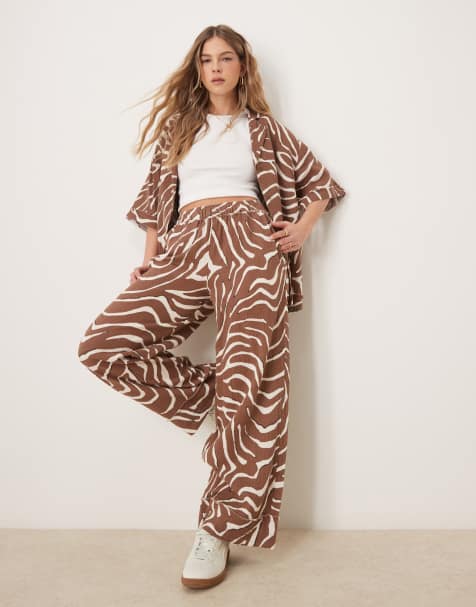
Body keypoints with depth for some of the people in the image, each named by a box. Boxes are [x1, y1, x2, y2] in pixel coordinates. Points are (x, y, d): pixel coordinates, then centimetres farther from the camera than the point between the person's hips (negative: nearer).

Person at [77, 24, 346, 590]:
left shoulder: (264, 129, 20)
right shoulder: (176, 126, 25)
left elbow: (322, 182, 23)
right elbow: (156, 196, 23)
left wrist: (303, 225, 4)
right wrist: (148, 261, 11)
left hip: (248, 242, -3)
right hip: (185, 247, 3)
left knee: (251, 375, -17)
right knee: (102, 345, -14)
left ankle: (219, 528, -8)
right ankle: (210, 398, -2)